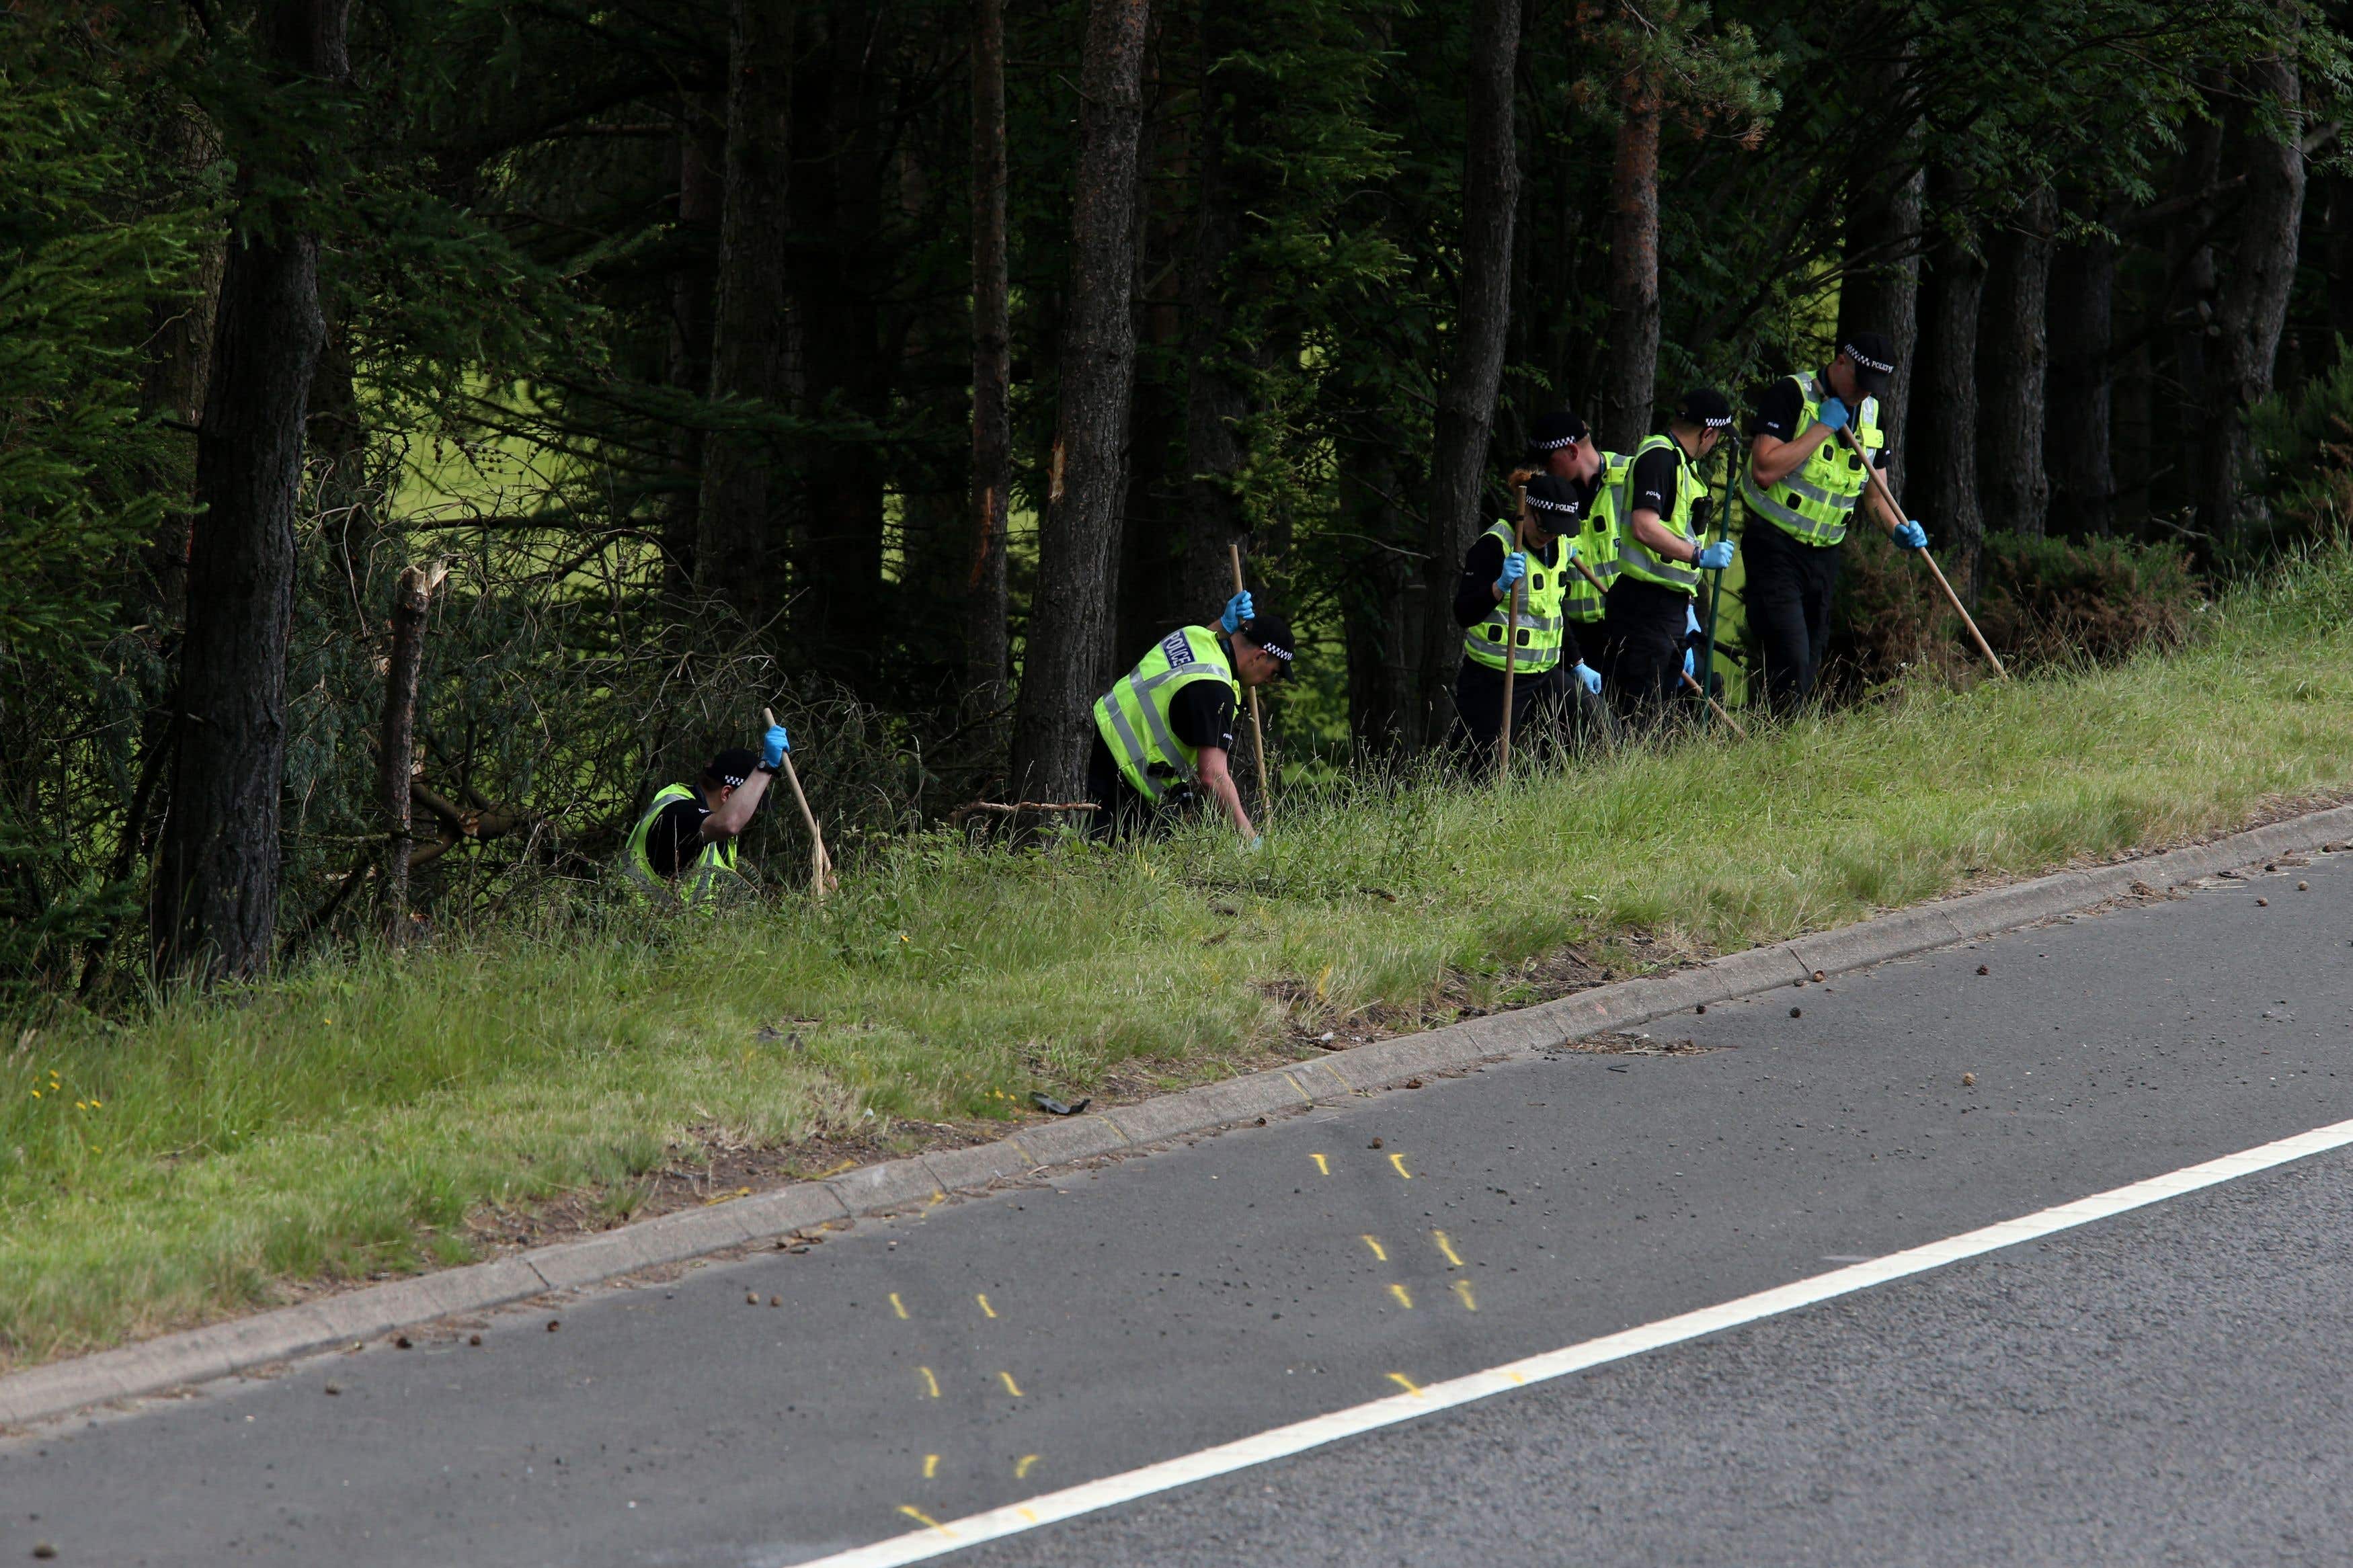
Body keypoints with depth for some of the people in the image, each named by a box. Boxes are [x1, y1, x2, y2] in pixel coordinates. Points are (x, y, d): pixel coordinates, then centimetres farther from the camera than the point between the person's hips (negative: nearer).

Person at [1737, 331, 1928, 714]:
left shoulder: (1872, 414, 12)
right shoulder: (1790, 395, -10)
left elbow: (1874, 487, 22)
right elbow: (1765, 470, -21)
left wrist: (1898, 528, 3)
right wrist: (1823, 427, -18)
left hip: (1824, 554, 7)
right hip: (1775, 549, -7)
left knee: (1810, 668, 6)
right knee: (1789, 661, -19)